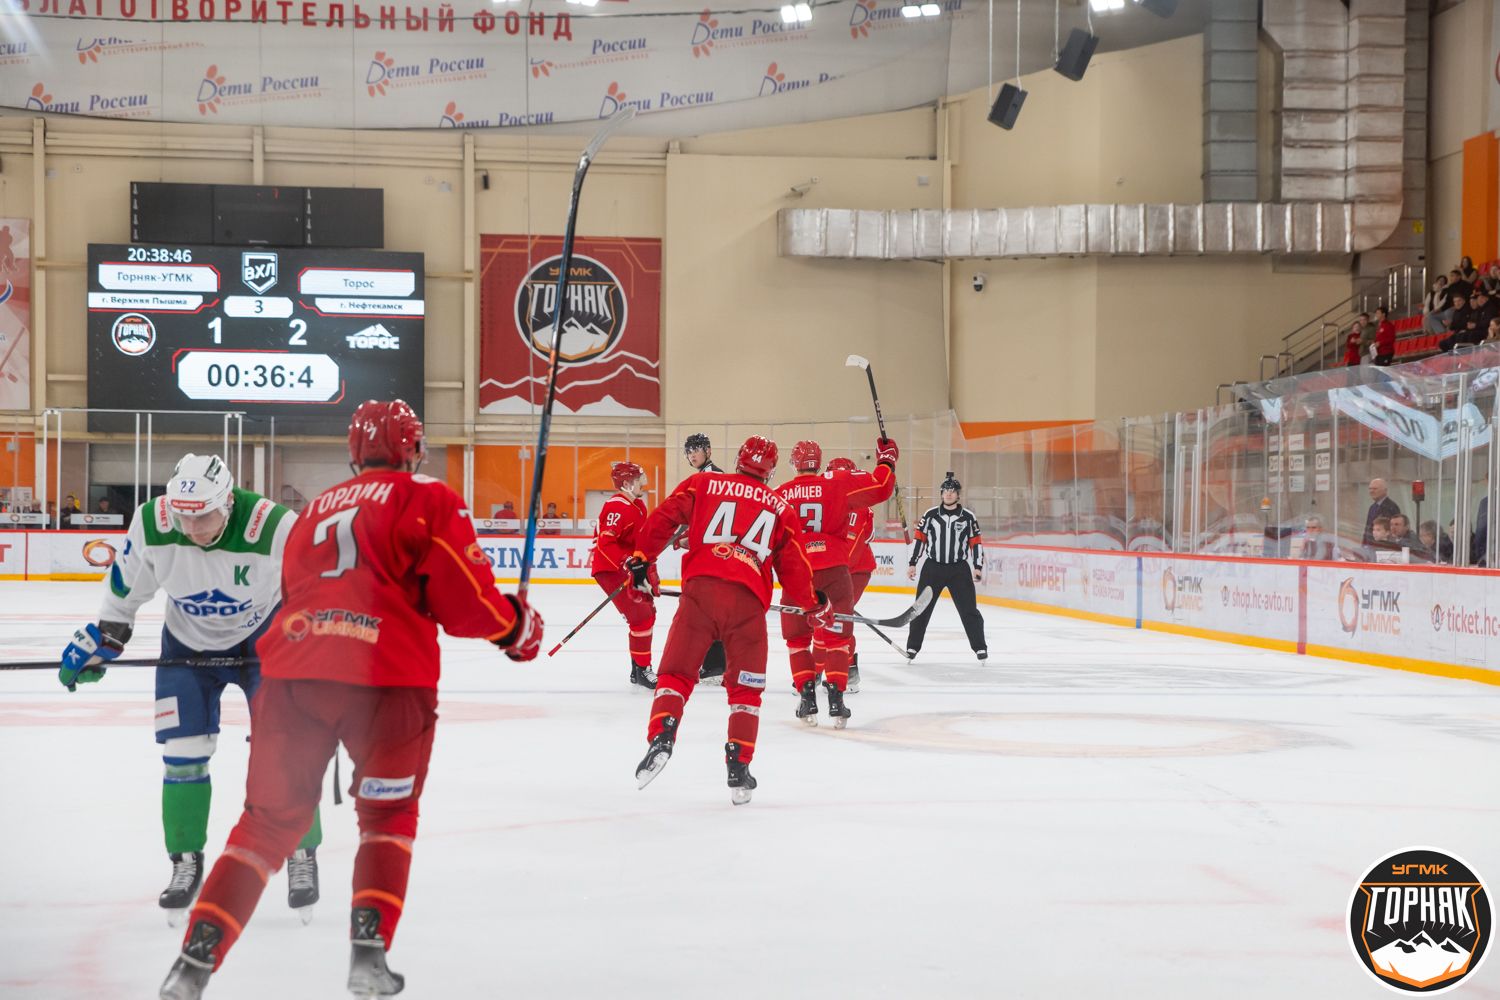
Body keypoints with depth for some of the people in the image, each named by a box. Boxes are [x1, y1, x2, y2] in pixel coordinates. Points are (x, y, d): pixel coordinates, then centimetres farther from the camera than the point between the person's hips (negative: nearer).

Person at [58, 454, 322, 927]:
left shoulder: (274, 526, -33)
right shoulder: (151, 525, -24)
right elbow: (125, 587, -4)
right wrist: (99, 641, 0)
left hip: (264, 635, -2)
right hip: (188, 642, 2)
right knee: (183, 754, -3)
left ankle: (302, 857, 9)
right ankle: (186, 863, 14)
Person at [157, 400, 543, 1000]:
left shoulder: (317, 507, 26)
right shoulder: (429, 499, 8)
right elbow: (464, 599, 0)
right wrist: (517, 624, 18)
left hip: (293, 669, 4)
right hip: (387, 674, -4)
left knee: (269, 819, 13)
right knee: (388, 815, 16)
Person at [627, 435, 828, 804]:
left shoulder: (702, 483, 15)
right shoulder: (781, 507, 17)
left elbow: (664, 518, 5)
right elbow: (793, 566, 15)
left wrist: (642, 557, 16)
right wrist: (815, 607, 29)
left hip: (701, 588, -1)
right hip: (748, 600, 1)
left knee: (676, 673, 7)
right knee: (746, 687, 14)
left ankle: (661, 737, -16)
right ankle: (739, 767, 6)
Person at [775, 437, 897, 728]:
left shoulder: (778, 494, 6)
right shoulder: (839, 484, -1)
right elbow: (880, 487, -1)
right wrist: (887, 460, 16)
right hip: (833, 570, -1)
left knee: (797, 637, 15)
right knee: (835, 635, 7)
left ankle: (808, 698, 8)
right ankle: (835, 699, -2)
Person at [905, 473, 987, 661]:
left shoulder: (968, 517, 1)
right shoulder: (930, 515, 1)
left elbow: (975, 543, 4)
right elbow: (919, 539, 6)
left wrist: (977, 567, -3)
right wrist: (912, 564, 3)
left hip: (959, 569, -1)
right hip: (932, 568, 1)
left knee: (968, 610, -3)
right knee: (922, 609, 2)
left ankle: (980, 647, 5)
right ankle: (913, 647, 12)